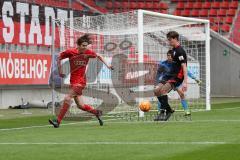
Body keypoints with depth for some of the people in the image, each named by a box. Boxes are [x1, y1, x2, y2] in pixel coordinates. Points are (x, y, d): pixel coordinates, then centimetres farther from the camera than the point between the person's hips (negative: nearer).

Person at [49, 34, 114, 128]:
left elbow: (98, 56, 17)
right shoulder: (70, 52, -4)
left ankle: (58, 121, -14)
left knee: (67, 98, -18)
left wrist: (107, 65, 14)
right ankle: (96, 112, 31)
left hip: (80, 81, -3)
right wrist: (60, 71, 5)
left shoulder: (88, 53, -3)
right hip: (73, 81, 3)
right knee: (80, 105, 6)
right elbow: (59, 58, 10)